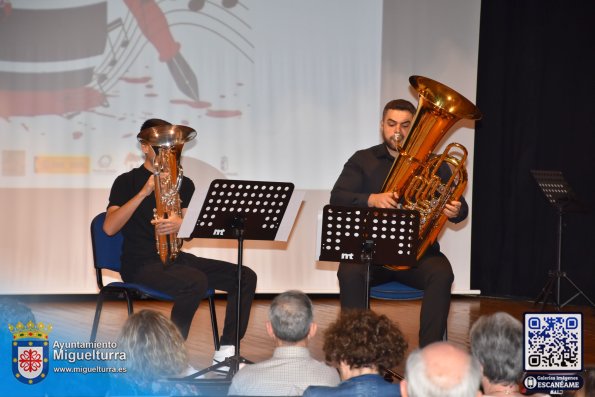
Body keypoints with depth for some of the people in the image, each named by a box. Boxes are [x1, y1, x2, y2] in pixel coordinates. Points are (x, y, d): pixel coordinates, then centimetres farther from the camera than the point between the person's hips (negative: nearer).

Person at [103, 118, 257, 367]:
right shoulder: (128, 182, 1)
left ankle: (226, 353, -9)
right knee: (196, 281, -35)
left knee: (245, 276, -10)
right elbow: (109, 227, -14)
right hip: (141, 263, -6)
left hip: (175, 258, 6)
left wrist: (179, 225, -23)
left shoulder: (183, 183, 15)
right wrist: (144, 192, -20)